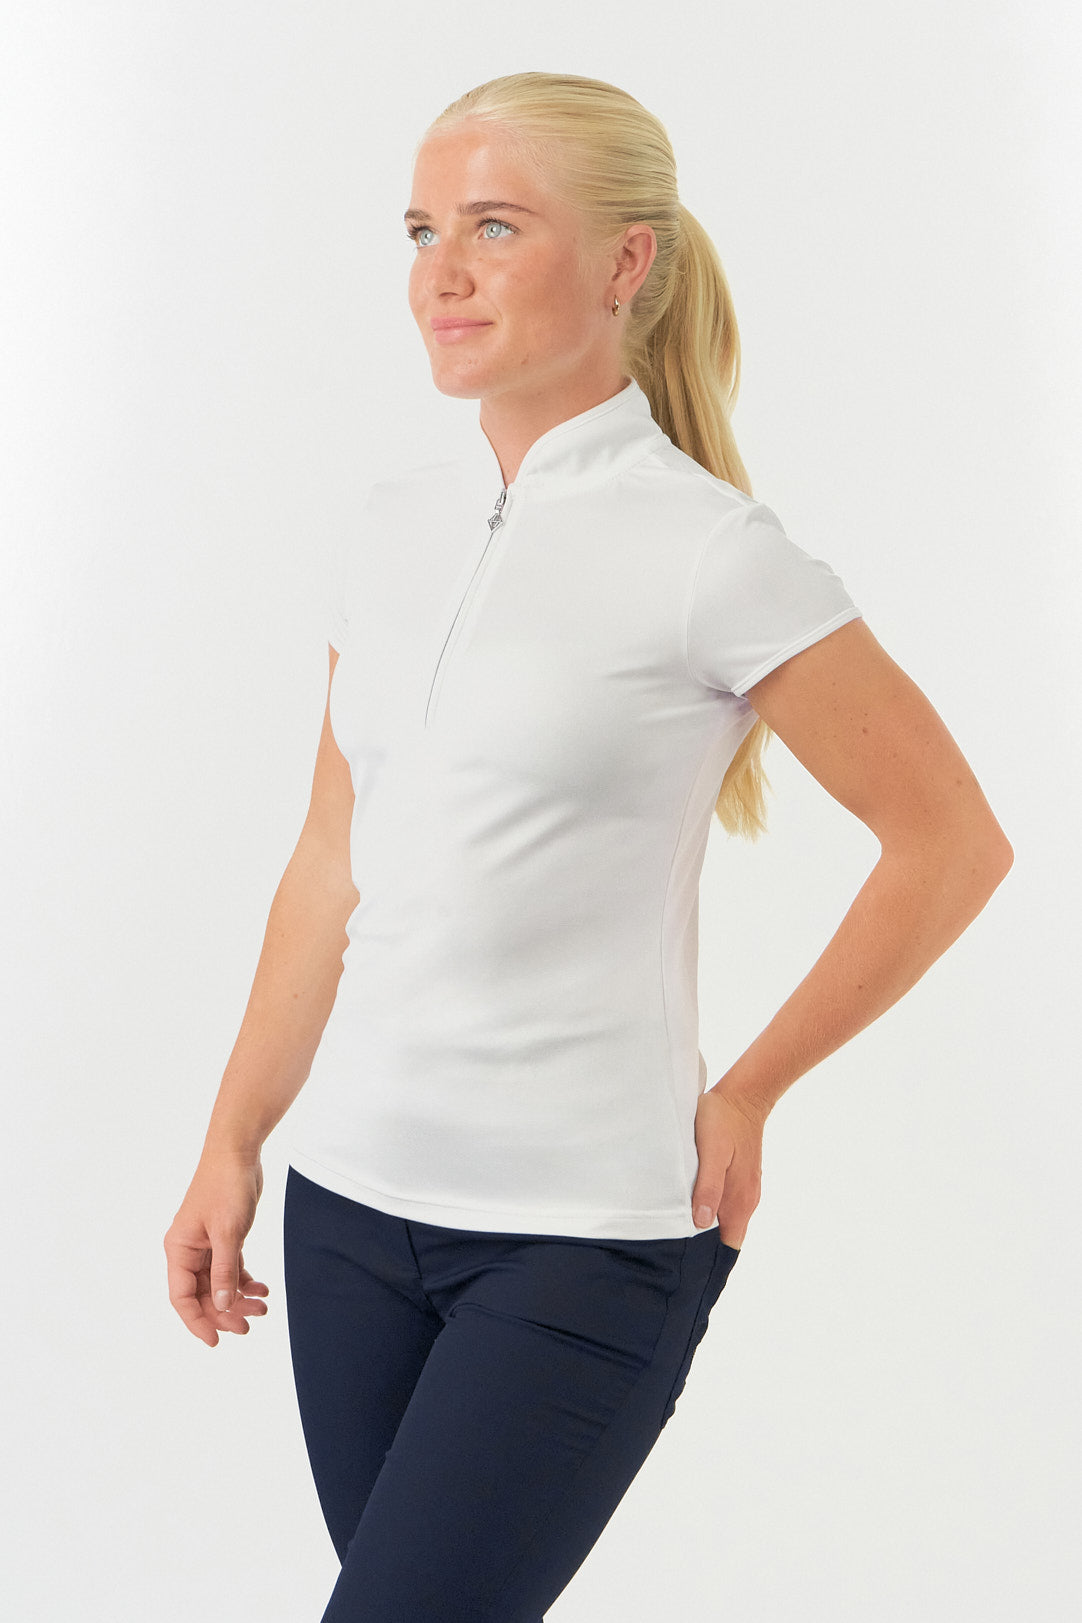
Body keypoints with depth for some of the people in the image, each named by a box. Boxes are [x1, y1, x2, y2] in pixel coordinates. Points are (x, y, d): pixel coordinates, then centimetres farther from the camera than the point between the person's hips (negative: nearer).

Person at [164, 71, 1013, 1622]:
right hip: (356, 1199, 6)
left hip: (584, 1238, -6)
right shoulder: (398, 524, 7)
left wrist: (745, 1095, -1)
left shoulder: (711, 553, -10)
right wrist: (233, 1143, 13)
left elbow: (952, 844, -4)